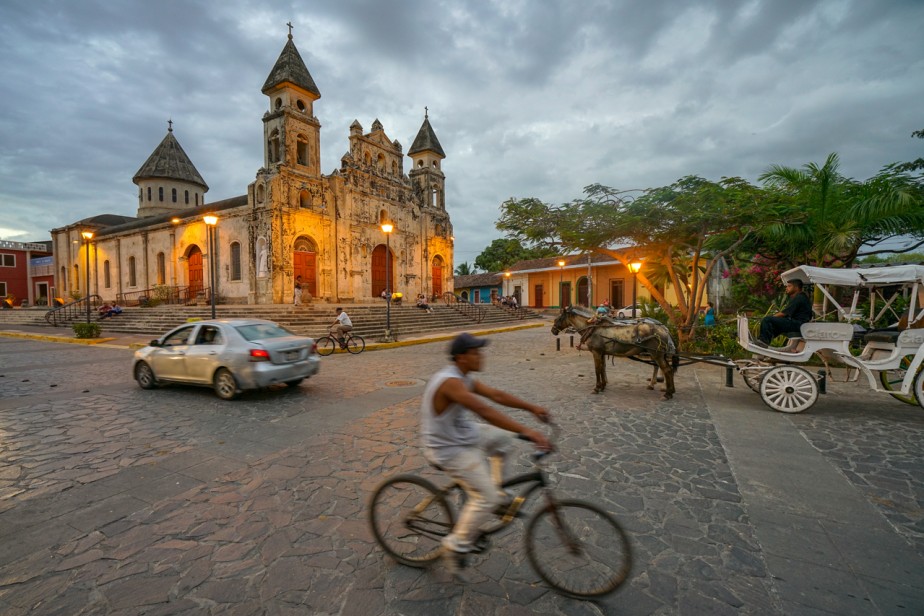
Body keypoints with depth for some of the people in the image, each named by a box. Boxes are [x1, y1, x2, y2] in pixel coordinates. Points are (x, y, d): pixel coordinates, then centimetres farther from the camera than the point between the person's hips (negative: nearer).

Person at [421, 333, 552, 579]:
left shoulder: (465, 378, 2)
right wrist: (527, 431, -41)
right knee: (485, 497, -11)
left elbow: (496, 395, 3)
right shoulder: (450, 381, -29)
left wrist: (531, 407, -2)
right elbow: (485, 411, -39)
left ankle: (496, 491, 24)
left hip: (462, 436, 10)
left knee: (502, 436, 16)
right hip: (449, 450, -10)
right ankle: (455, 546, 9)